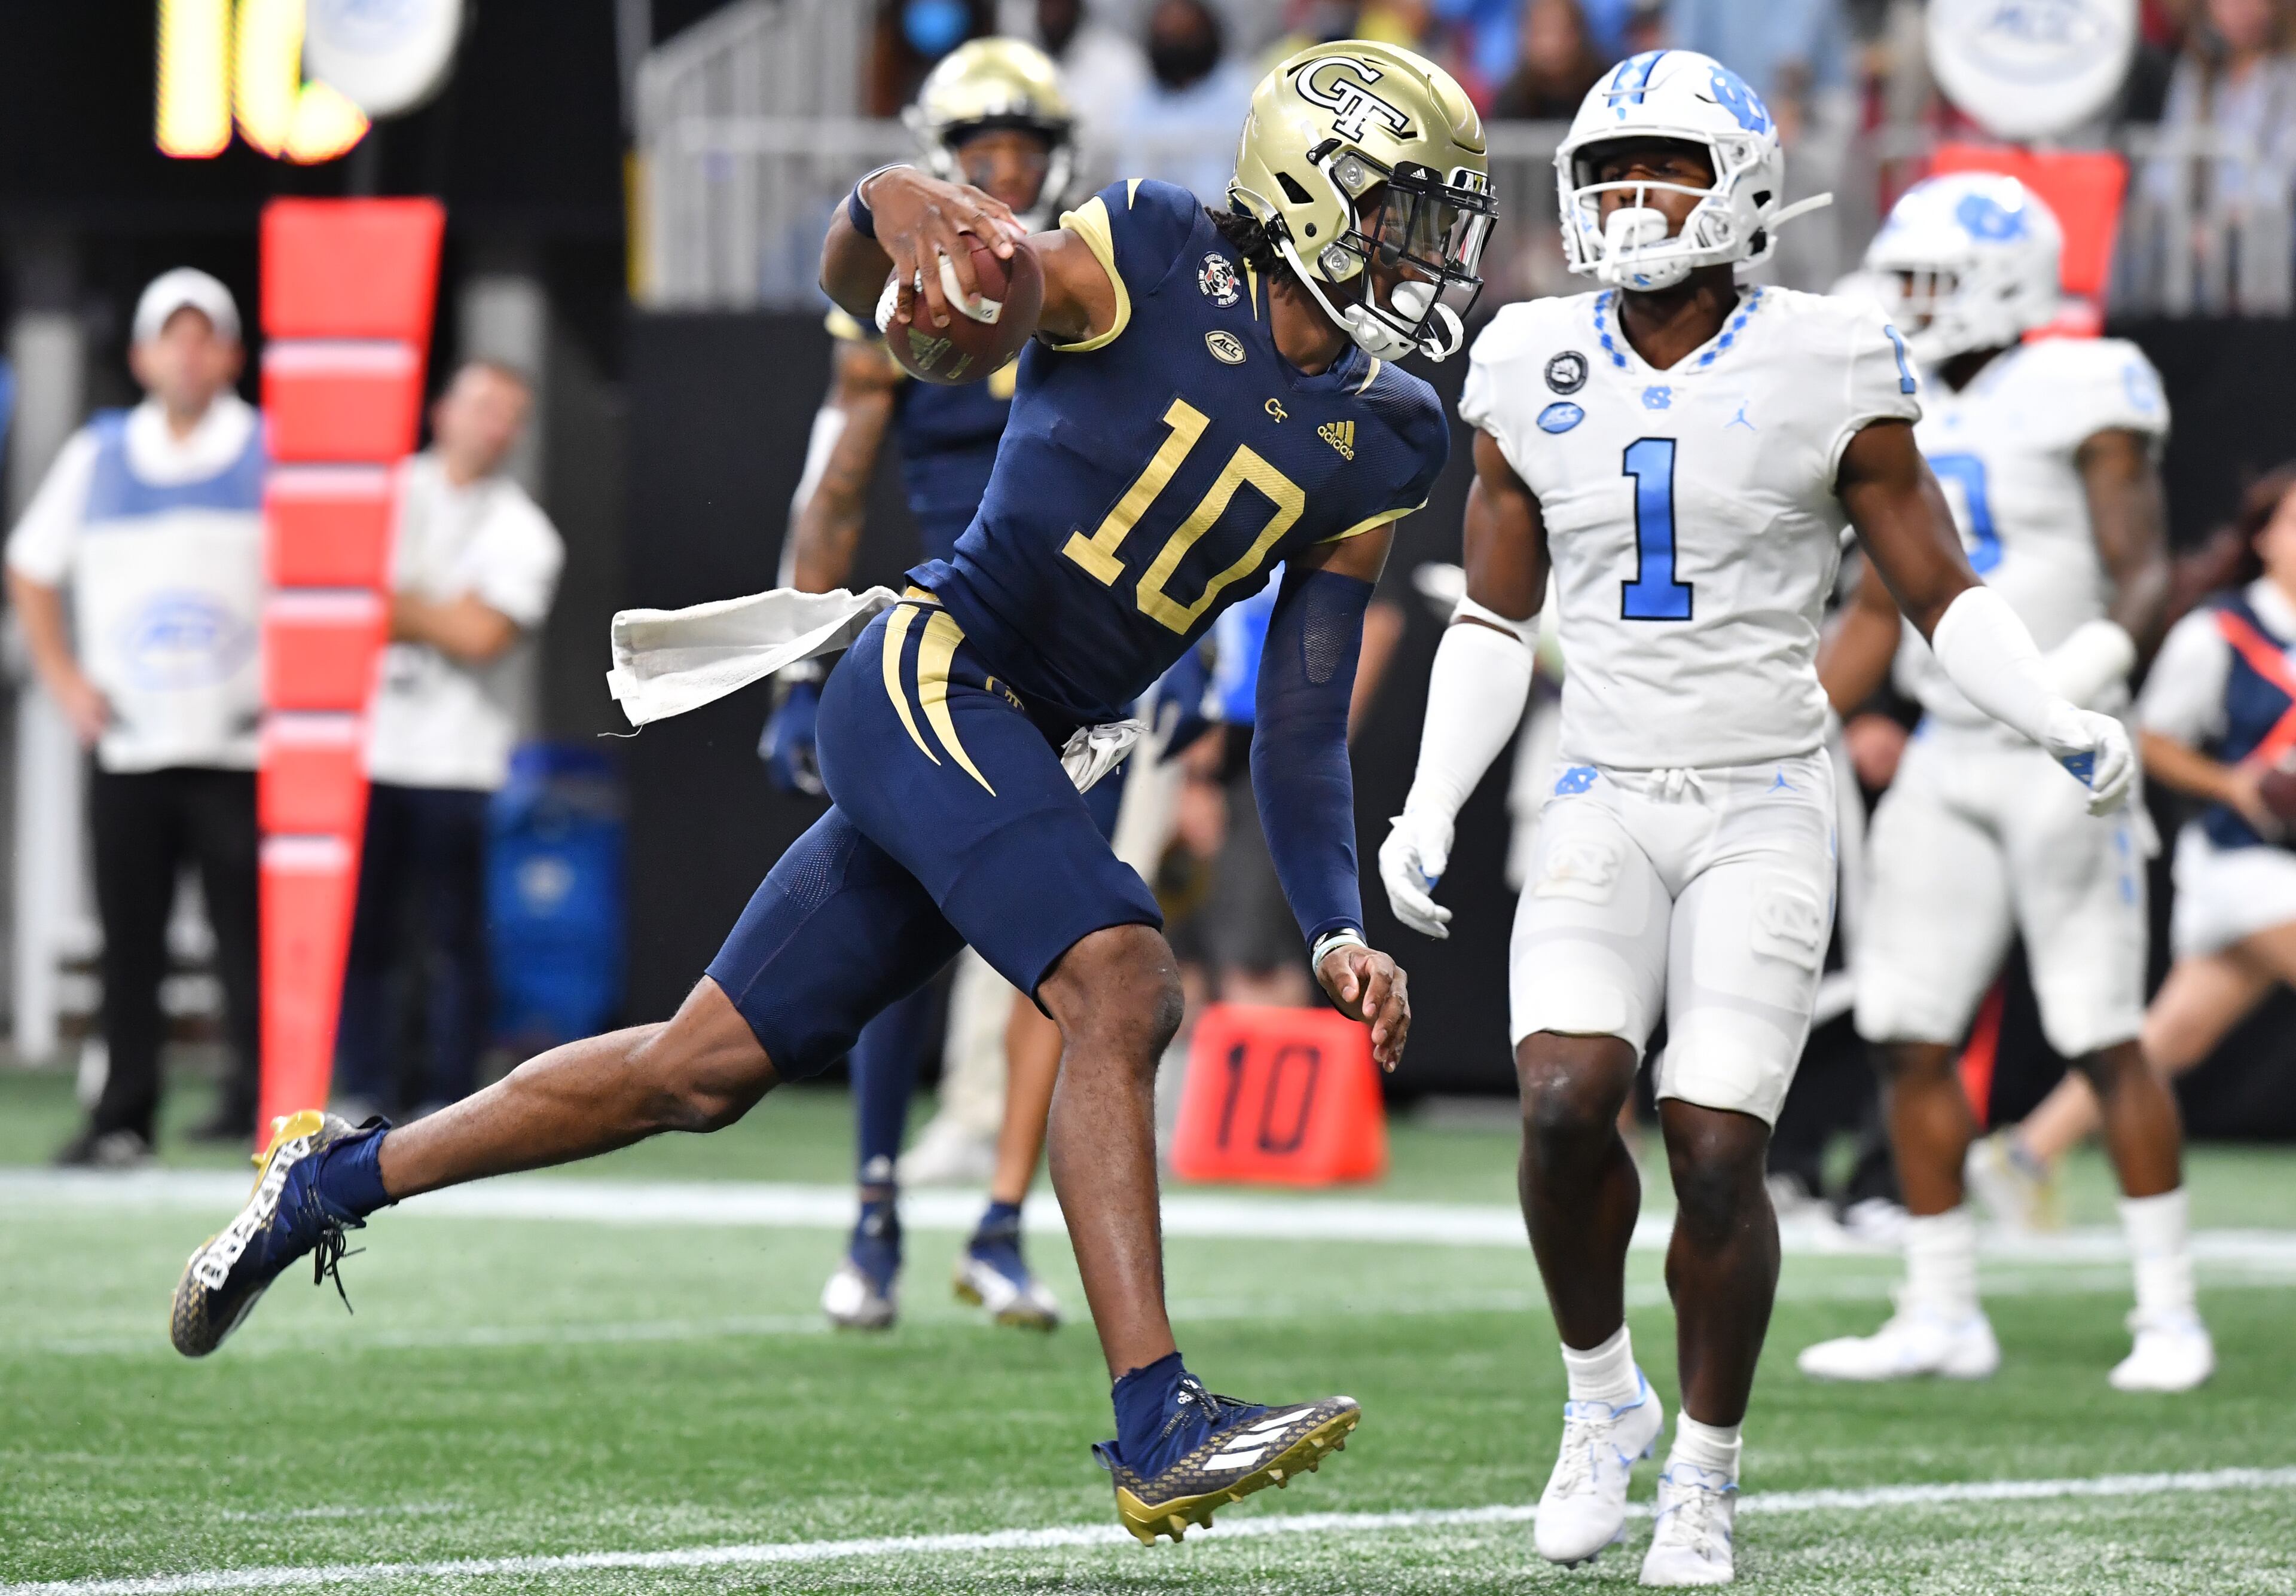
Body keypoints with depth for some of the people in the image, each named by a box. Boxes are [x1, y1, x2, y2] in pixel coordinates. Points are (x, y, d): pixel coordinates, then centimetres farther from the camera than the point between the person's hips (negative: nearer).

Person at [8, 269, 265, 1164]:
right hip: (126, 746, 2)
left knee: (250, 930, -8)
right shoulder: (97, 455, 10)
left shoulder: (275, 454, 3)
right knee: (128, 941, 2)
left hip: (240, 746, -2)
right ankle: (123, 1116, 7)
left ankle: (255, 1098, -2)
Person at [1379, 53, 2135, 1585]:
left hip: (1765, 811, -2)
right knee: (1566, 1105, -19)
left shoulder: (1827, 371, -6)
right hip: (1603, 809, 2)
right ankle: (1603, 1394, 6)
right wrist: (1429, 811, 5)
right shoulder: (1537, 372, 3)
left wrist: (2068, 726, -15)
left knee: (1717, 1152, -10)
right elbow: (1495, 619, 13)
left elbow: (1946, 594, 0)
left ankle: (1707, 1467, 11)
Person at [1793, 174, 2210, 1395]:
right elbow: (1878, 618, 19)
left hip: (2061, 753, -7)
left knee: (2105, 1039, -6)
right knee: (1911, 1039, 3)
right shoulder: (1906, 422, 13)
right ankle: (1942, 1316, 10)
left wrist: (2103, 653, -32)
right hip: (1947, 757, 7)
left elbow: (2144, 573, -12)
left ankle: (2169, 1312, 1)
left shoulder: (2084, 399, -7)